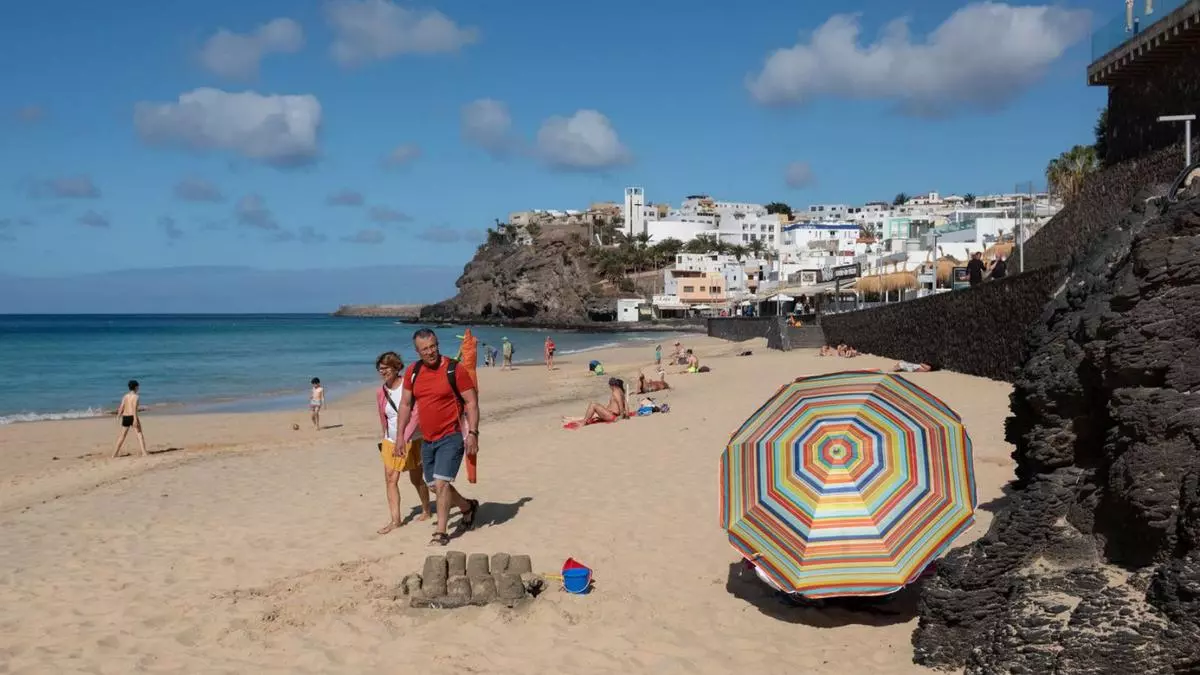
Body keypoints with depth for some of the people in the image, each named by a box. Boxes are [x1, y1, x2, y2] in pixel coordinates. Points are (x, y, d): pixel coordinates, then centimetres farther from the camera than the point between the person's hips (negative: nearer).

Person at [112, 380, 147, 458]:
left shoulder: (125, 396, 11)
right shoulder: (136, 396, -6)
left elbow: (121, 407, 3)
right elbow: (134, 408, -17)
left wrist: (118, 417, 7)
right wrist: (135, 419, -21)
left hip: (125, 417, 6)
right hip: (132, 417, -6)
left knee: (122, 435, 15)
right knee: (139, 434, -2)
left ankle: (115, 453, 18)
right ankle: (144, 452, -11)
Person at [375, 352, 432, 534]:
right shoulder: (381, 393, 1)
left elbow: (416, 414, -21)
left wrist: (404, 438, -29)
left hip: (413, 440, -4)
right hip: (391, 441, 4)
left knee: (416, 479, 9)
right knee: (390, 479, -7)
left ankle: (426, 511, 30)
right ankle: (395, 519, -6)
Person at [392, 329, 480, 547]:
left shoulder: (454, 369, -12)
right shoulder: (413, 372, 3)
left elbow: (472, 402, -10)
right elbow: (406, 404, 12)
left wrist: (473, 434, -17)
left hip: (451, 437, -6)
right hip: (427, 439, 7)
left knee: (441, 483, -14)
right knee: (434, 485, 14)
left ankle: (441, 532, -3)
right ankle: (468, 507, 38)